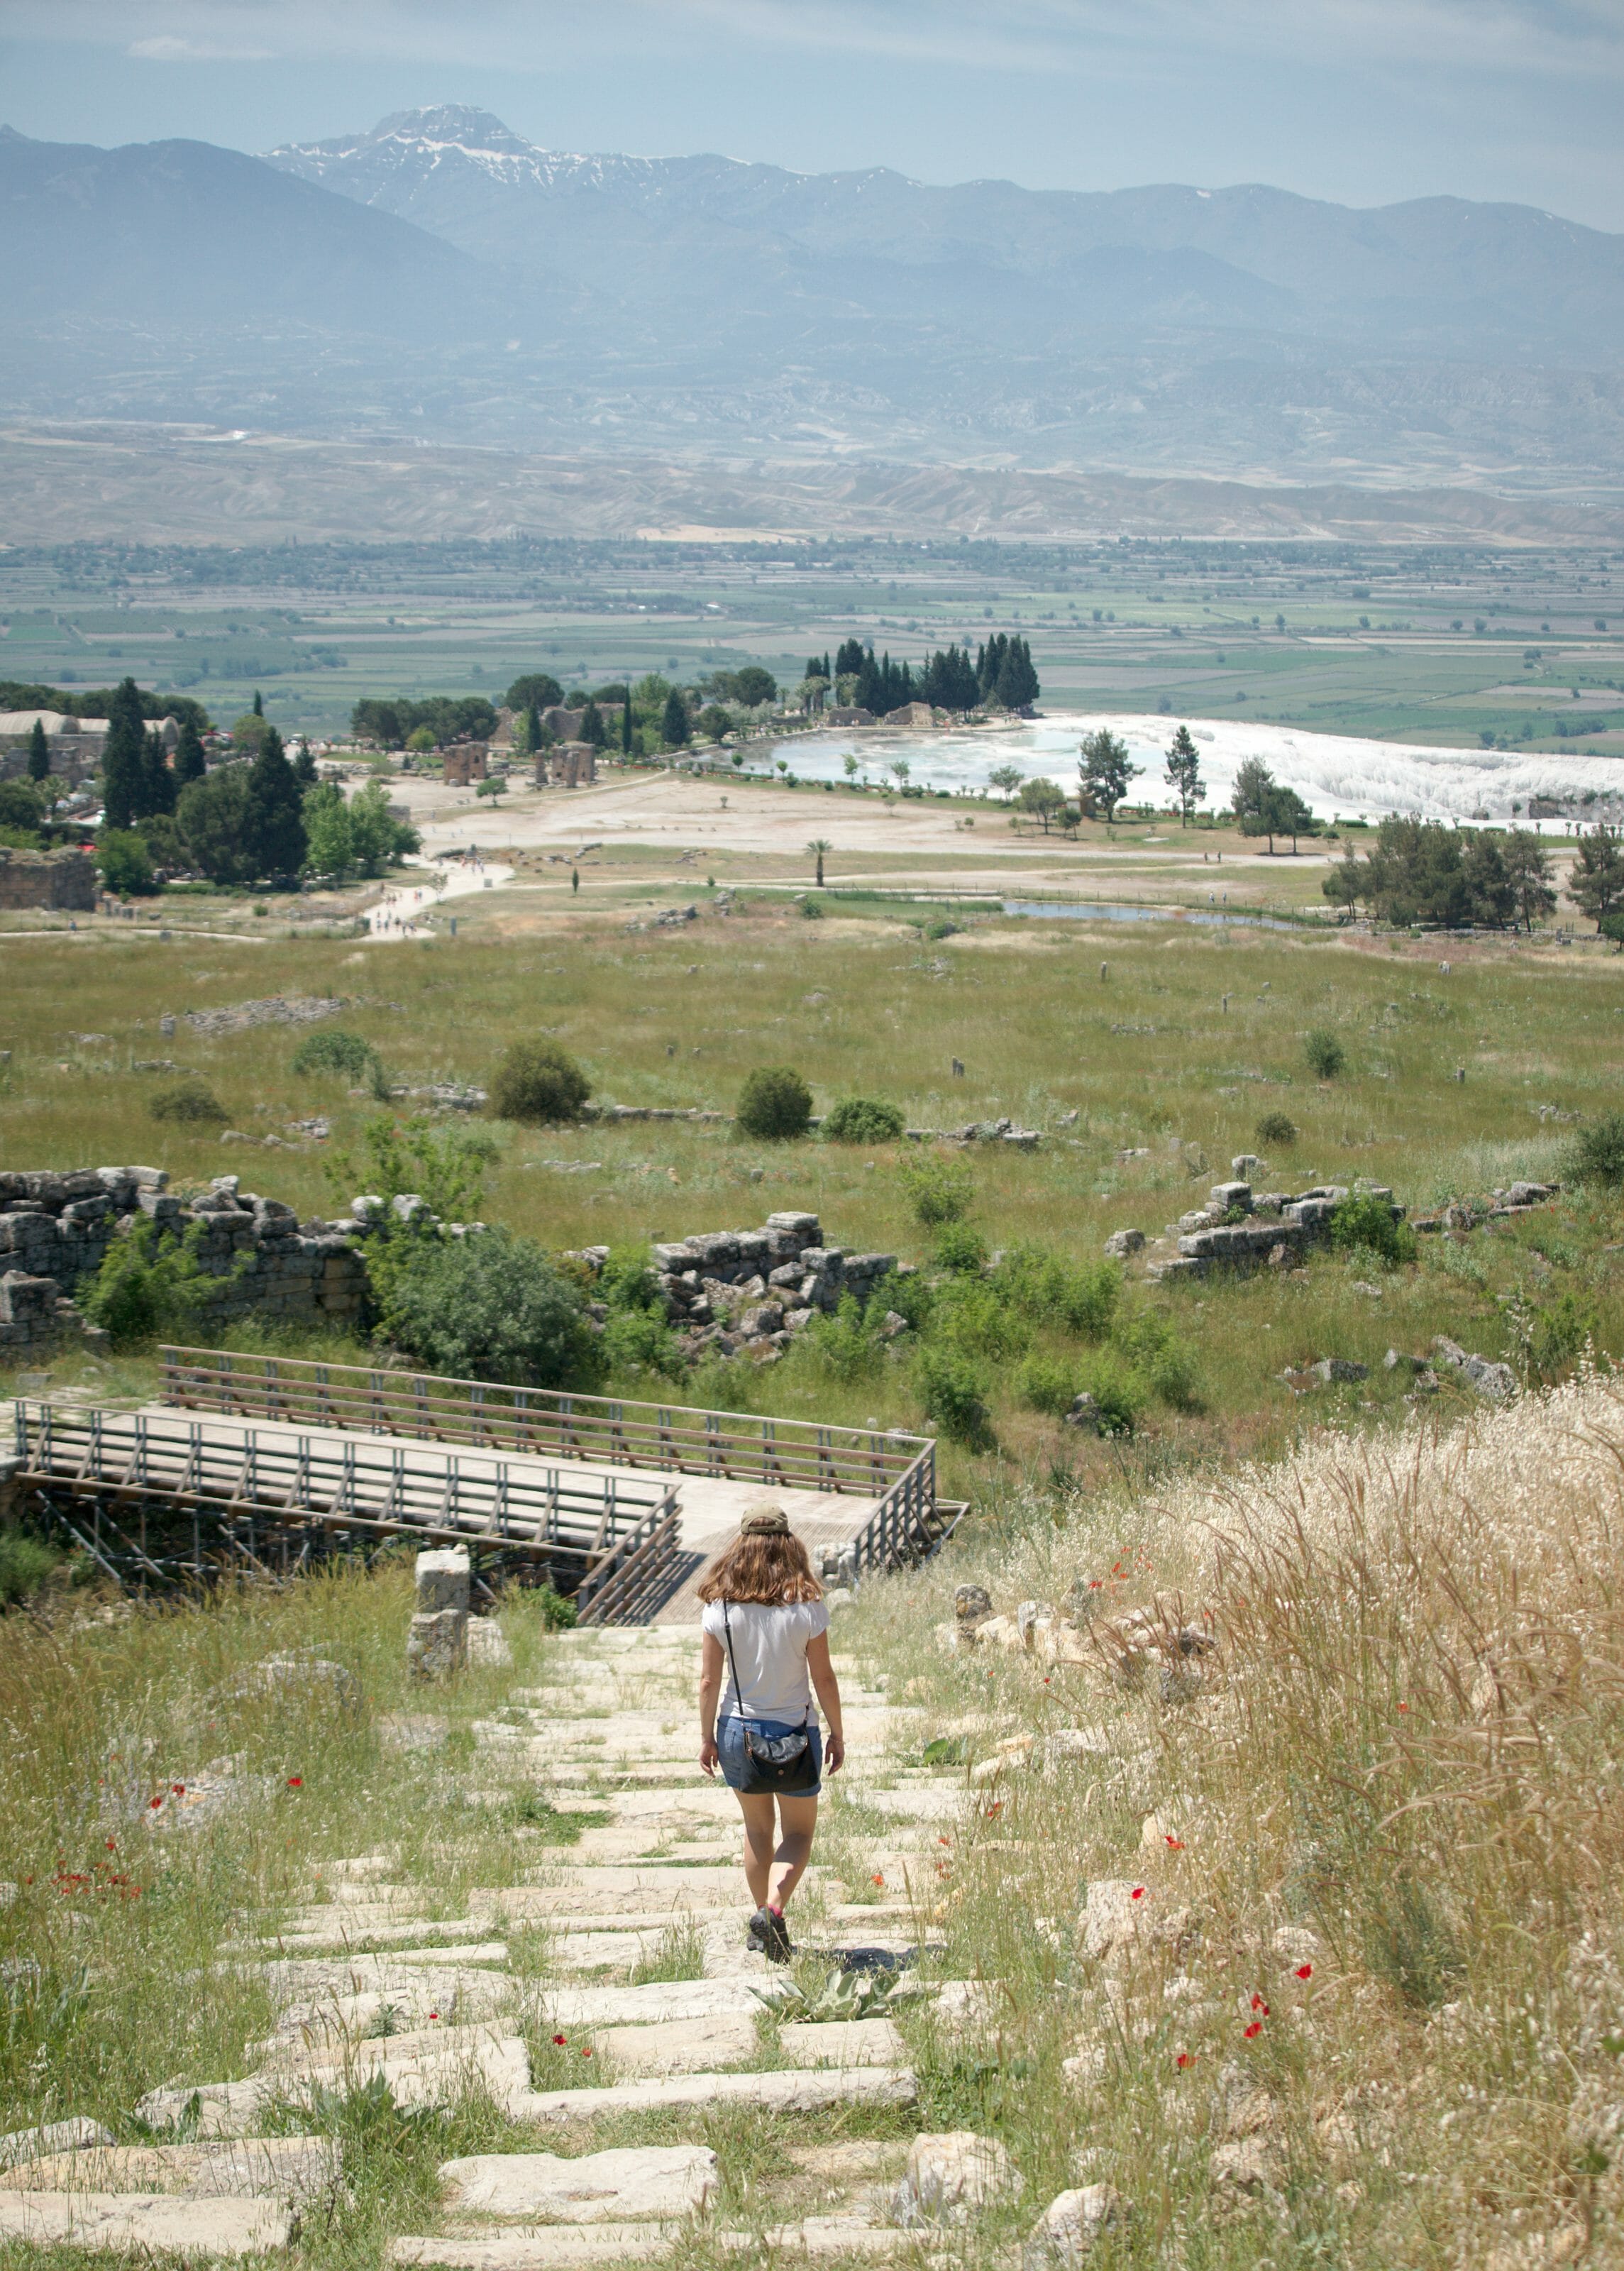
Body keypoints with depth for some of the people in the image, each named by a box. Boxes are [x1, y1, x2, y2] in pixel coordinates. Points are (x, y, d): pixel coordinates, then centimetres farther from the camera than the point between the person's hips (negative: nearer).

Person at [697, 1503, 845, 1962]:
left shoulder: (720, 1606, -8)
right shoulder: (806, 1605, -12)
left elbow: (709, 1680, -5)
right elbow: (824, 1678, -7)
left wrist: (706, 1737, 7)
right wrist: (837, 1735, 5)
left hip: (738, 1733, 2)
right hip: (795, 1734, -2)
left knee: (757, 1829, 21)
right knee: (798, 1833, 13)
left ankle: (762, 1921, 28)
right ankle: (774, 1908, -11)